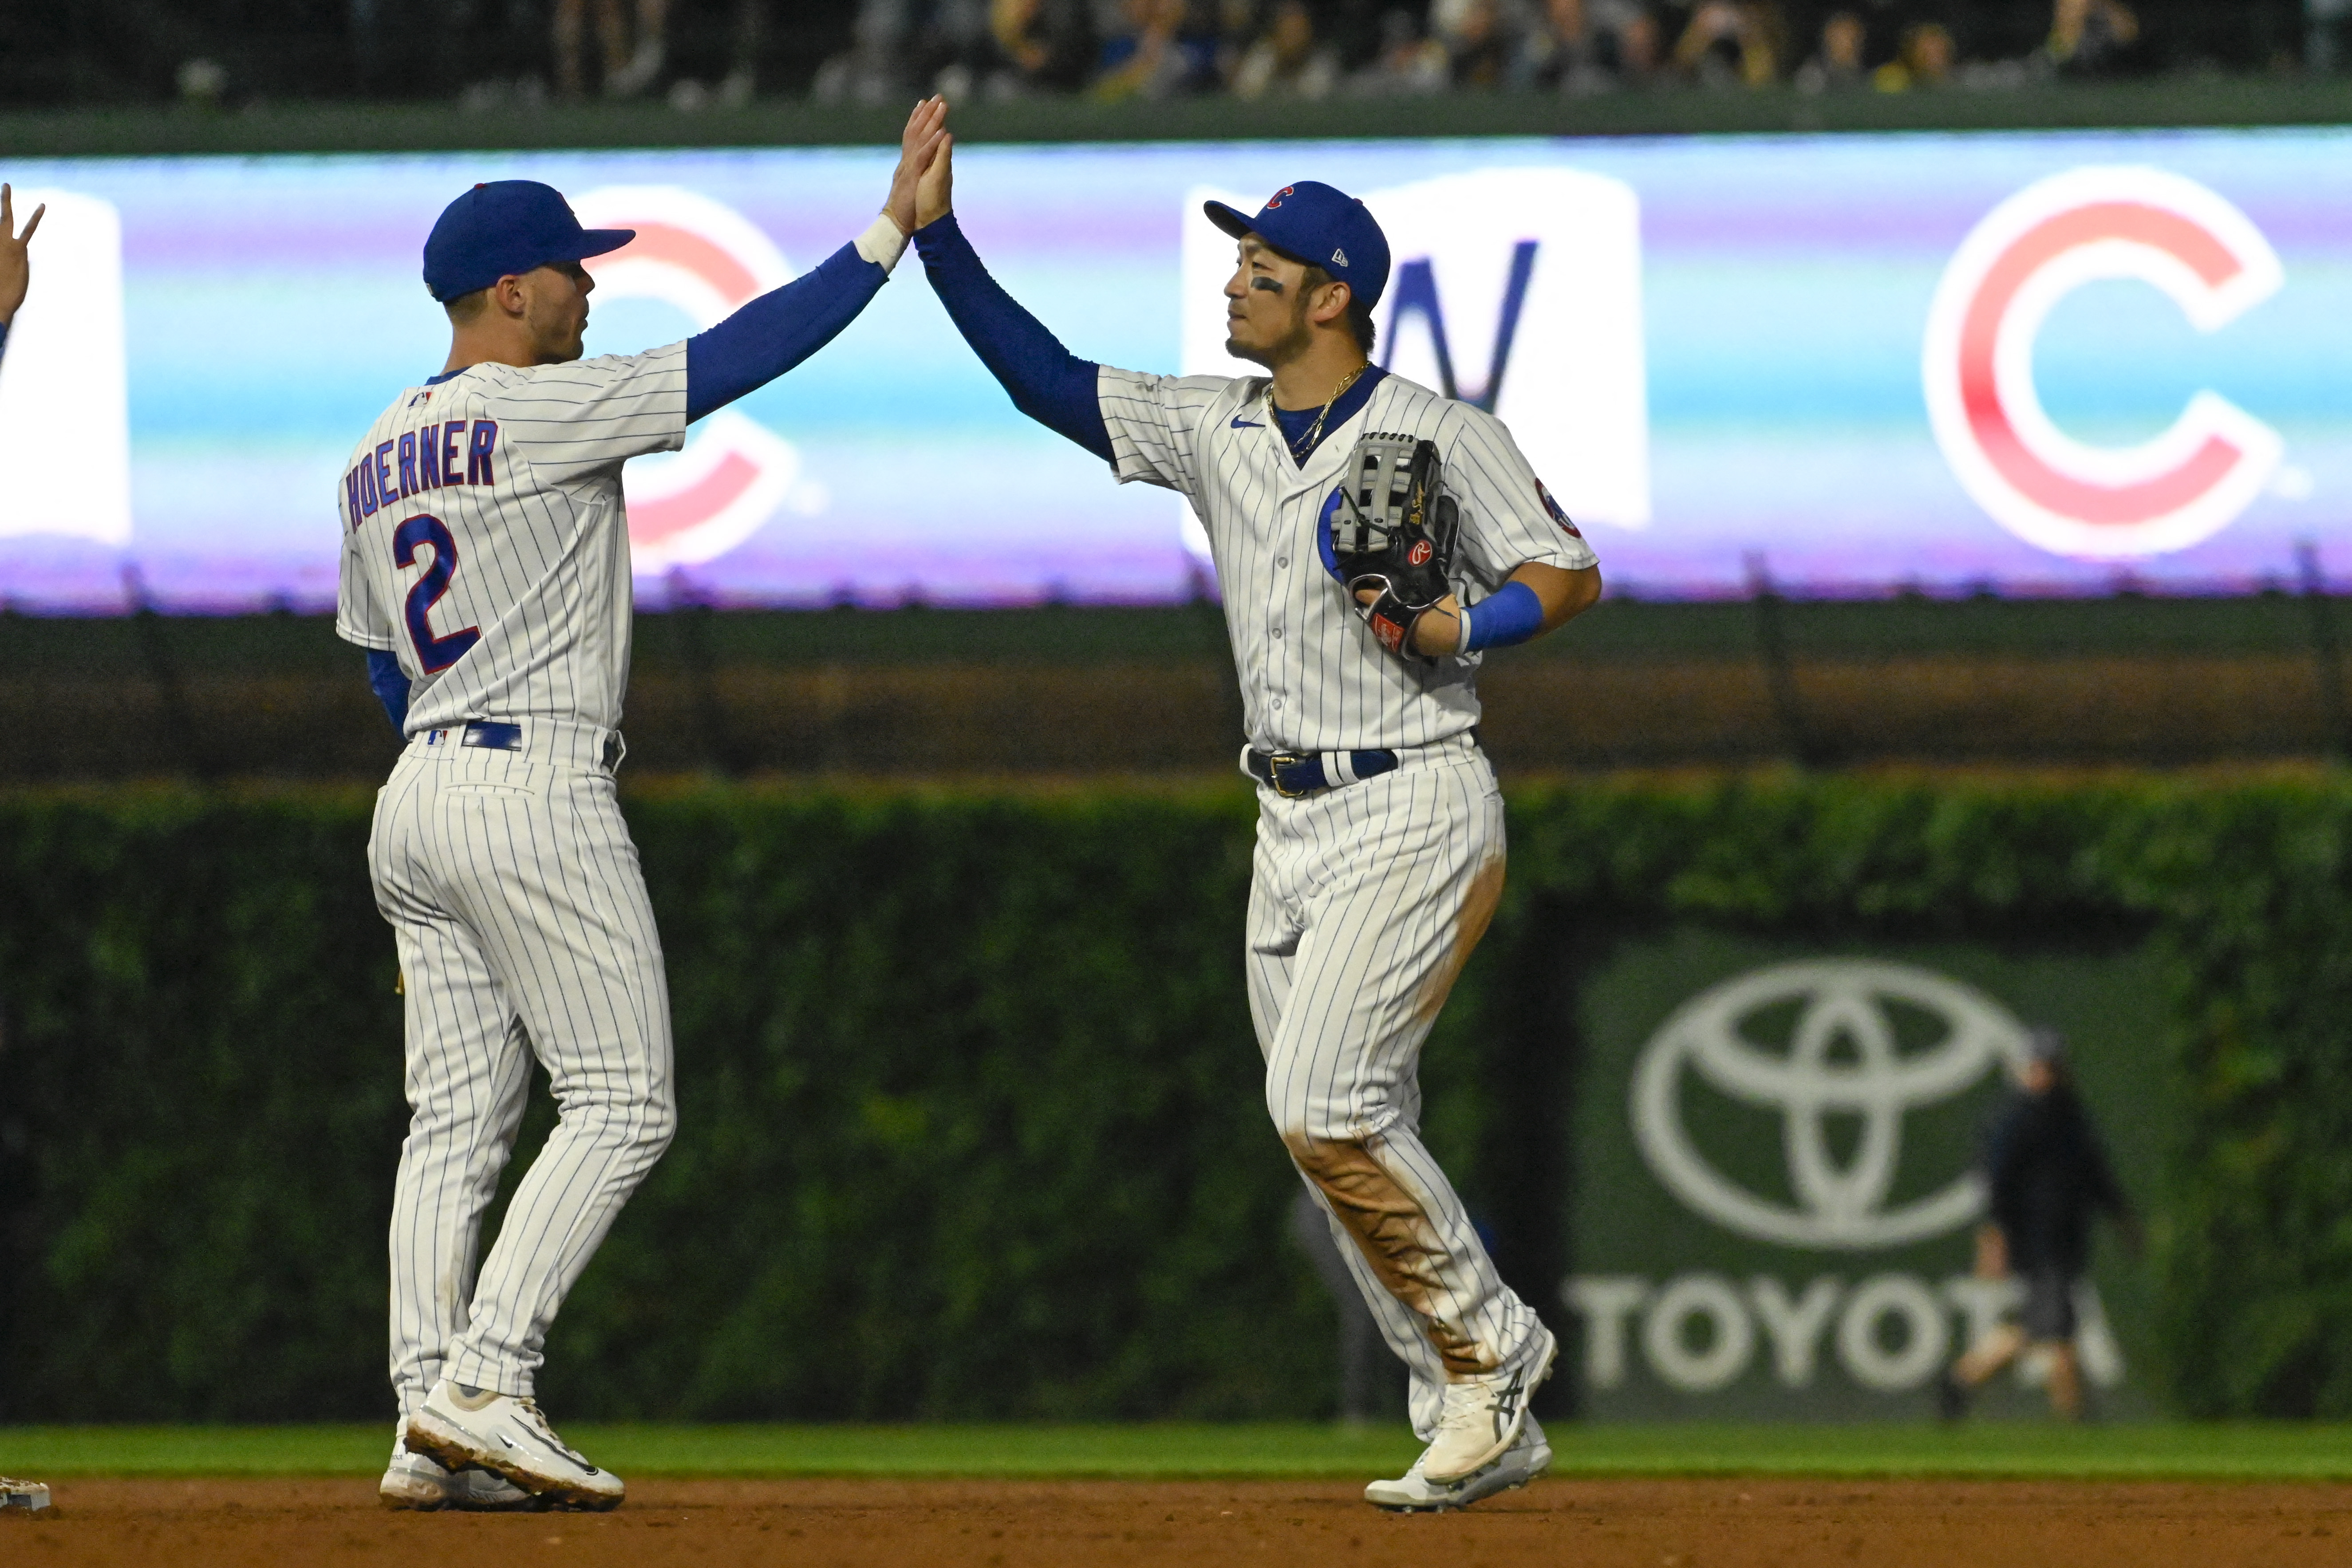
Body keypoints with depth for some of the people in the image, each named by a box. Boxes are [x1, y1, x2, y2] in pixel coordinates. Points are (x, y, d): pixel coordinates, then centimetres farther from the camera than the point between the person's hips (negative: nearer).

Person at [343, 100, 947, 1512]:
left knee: (458, 1118, 7)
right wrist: (895, 228, -10)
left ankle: (430, 1428, 1)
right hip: (536, 788, -9)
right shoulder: (546, 411, -10)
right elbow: (747, 351, -13)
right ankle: (482, 1385, -15)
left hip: (415, 797, 9)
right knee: (623, 1103, -5)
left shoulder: (377, 458, 15)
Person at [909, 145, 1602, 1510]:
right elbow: (1049, 379, 7)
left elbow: (1570, 572, -7)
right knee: (1353, 1139, 6)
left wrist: (1464, 631, -25)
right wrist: (938, 241, -1)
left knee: (1326, 1106, -18)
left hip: (1414, 810, -7)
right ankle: (1487, 1425, 13)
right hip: (1291, 825, 7)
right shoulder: (1213, 429, 9)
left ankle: (1487, 1352, -3)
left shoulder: (1441, 437, -9)